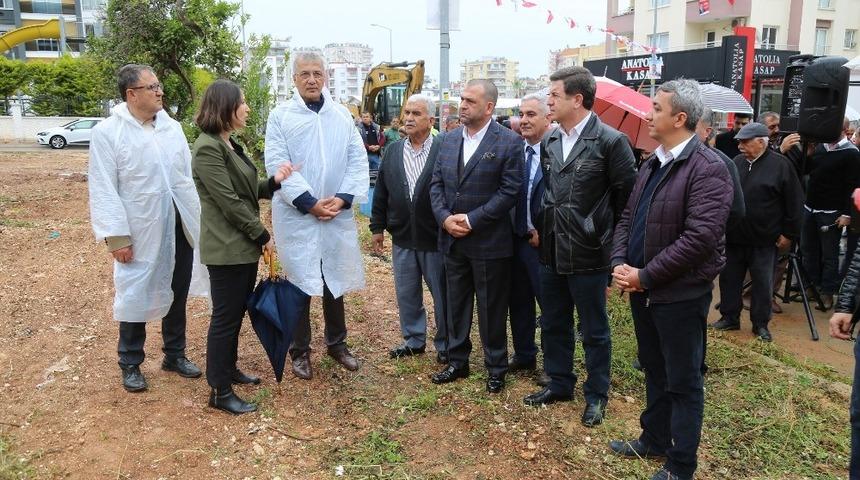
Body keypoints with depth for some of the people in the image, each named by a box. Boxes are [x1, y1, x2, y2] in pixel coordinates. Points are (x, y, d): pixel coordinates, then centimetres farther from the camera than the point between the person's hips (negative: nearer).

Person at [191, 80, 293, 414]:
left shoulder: (230, 145, 13)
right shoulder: (208, 148, -18)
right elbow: (230, 202, -20)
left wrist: (275, 181, -4)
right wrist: (263, 236, -14)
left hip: (244, 245, 9)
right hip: (226, 248, -9)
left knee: (237, 312, 19)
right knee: (225, 317, 0)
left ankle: (229, 369, 35)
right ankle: (219, 392, 11)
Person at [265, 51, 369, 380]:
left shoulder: (342, 115, 7)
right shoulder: (280, 116, -2)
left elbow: (358, 159, 3)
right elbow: (277, 165, -9)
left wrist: (344, 198, -10)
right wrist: (310, 203, -16)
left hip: (338, 214, 3)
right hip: (296, 215, -2)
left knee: (335, 280, 13)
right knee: (299, 283, 6)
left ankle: (337, 342, 31)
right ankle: (300, 350, 21)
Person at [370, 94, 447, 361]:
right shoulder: (392, 152, 6)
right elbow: (381, 193, 10)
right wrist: (377, 228, 10)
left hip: (436, 238, -4)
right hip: (402, 239, 5)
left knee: (442, 295, 9)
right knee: (406, 294, 15)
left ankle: (445, 344, 26)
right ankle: (413, 340, 32)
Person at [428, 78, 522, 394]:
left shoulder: (509, 142, -9)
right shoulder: (449, 140, 8)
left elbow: (509, 191, -14)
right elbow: (436, 184, 9)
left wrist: (472, 220, -17)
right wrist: (445, 218, -8)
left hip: (489, 243, -5)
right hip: (452, 241, 5)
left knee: (492, 309, 7)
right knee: (456, 306, 16)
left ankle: (496, 368, 24)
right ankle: (457, 361, 31)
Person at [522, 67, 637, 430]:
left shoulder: (611, 141, -13)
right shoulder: (549, 141, 6)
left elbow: (627, 198, -8)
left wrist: (612, 242, -2)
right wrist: (544, 230, 11)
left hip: (588, 254, -6)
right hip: (551, 251, 6)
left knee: (594, 331, 9)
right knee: (553, 324, 17)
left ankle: (596, 396, 26)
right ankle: (559, 384, 36)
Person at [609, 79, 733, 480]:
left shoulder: (707, 169, -17)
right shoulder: (651, 165, 10)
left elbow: (700, 237, -24)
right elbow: (627, 219, 12)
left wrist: (645, 276, -20)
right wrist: (620, 263, -5)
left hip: (680, 294, -8)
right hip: (642, 290, 8)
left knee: (682, 381, 6)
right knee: (654, 372, 21)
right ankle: (654, 440, 39)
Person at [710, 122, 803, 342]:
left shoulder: (780, 165, -7)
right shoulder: (737, 162, 6)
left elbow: (794, 202, -5)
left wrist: (789, 233, -6)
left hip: (764, 240, -4)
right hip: (733, 237, 5)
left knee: (762, 283, 6)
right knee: (729, 279, 11)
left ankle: (760, 324, 19)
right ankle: (730, 318, 25)